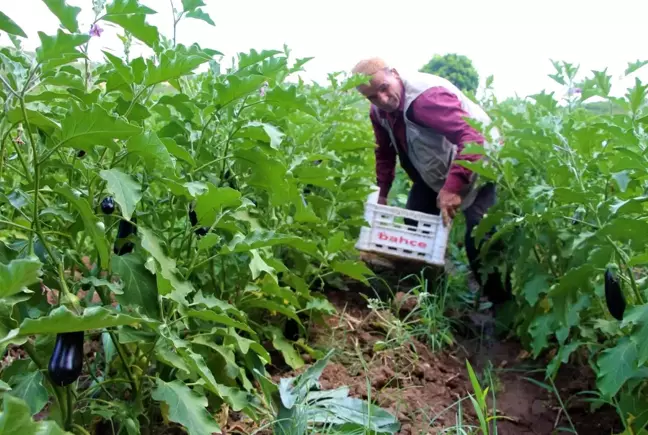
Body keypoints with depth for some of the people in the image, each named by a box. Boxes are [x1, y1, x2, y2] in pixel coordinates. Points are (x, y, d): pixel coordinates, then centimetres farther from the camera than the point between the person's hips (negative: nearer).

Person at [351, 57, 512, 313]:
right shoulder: (378, 112, -6)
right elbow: (385, 152, 11)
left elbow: (471, 139, -43)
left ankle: (500, 304, -4)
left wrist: (453, 187, -49)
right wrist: (382, 193, 7)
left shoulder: (428, 96, -34)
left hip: (477, 163, -8)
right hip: (433, 169, 9)